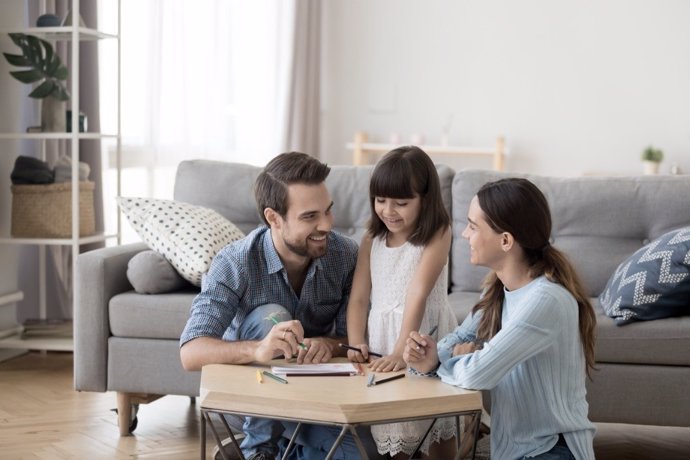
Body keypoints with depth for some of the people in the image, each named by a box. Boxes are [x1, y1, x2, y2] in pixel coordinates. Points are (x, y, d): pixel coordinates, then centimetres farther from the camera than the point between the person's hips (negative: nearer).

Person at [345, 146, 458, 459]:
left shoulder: (437, 234, -12)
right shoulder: (371, 239, 4)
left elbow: (418, 294, -22)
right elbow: (359, 297, 0)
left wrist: (401, 351, -30)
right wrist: (356, 344, -15)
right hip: (381, 337, 4)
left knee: (438, 423, 10)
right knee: (391, 422, 10)